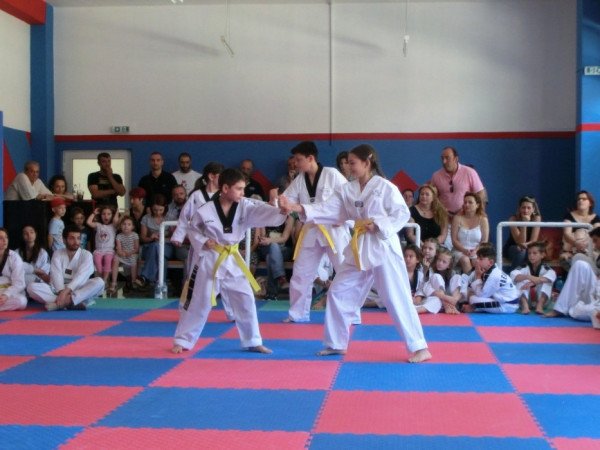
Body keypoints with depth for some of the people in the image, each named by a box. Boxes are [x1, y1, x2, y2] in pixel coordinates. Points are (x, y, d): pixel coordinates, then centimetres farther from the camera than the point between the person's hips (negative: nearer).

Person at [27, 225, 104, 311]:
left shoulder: (86, 255, -1)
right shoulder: (57, 254, 4)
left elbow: (81, 276, -16)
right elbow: (56, 275, -11)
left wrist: (66, 291, -32)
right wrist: (61, 291, -31)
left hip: (80, 291, -1)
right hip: (59, 290, 2)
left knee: (99, 282, -29)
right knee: (31, 287, -21)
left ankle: (65, 301, -41)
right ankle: (70, 302, -35)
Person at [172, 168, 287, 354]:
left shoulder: (245, 206, -6)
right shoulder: (205, 211, -14)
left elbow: (263, 213, -21)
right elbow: (193, 231, 1)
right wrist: (203, 243, -17)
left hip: (233, 260, 4)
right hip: (210, 261, -4)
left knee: (246, 301, 6)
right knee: (198, 303, 3)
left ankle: (253, 342, 20)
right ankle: (182, 341, 18)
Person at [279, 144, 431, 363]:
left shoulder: (385, 187, -10)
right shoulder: (347, 189, 6)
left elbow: (402, 214, -10)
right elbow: (328, 210, -2)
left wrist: (378, 224, -21)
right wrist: (296, 208, -13)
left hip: (383, 247, -7)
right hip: (359, 249, 7)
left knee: (396, 298, -6)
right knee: (338, 293, 8)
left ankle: (419, 347, 3)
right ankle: (336, 343, 23)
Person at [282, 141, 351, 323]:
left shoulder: (331, 174, -13)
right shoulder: (299, 180, 4)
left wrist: (343, 218, -15)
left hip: (333, 229, -5)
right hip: (311, 230, 6)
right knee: (300, 273, 9)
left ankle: (352, 314, 11)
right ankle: (298, 313, 22)